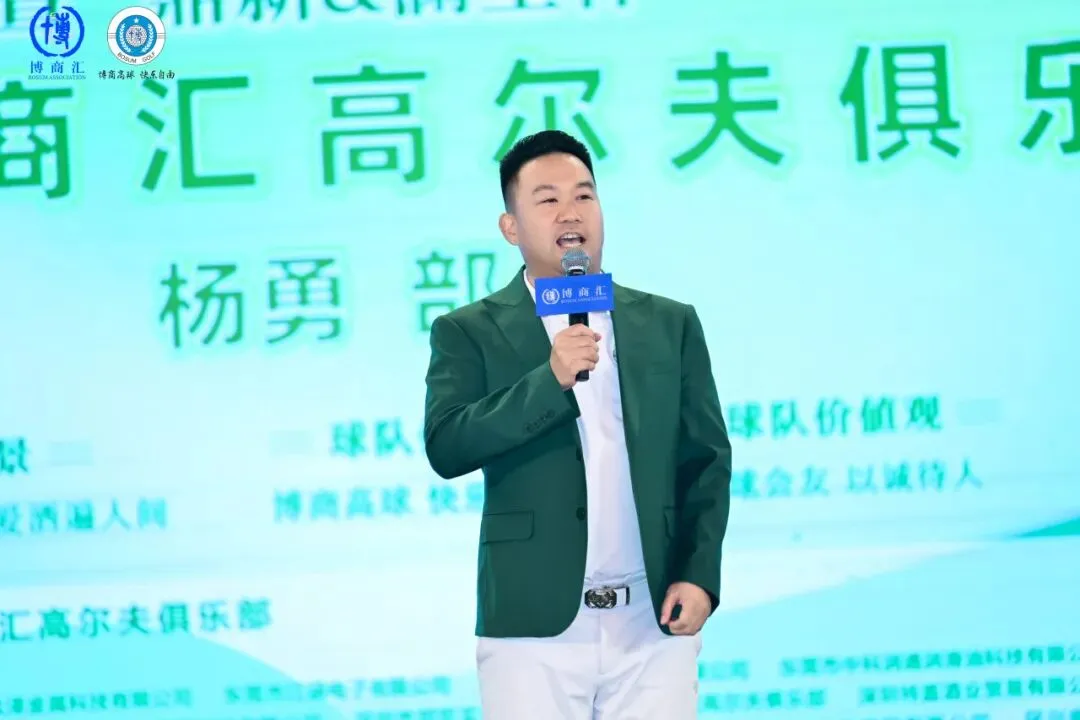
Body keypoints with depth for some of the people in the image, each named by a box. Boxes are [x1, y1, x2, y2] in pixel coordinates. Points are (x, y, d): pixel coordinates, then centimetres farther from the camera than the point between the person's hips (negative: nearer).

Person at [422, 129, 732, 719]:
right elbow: (445, 448, -10)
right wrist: (551, 379, -20)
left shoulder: (670, 324, 12)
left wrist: (700, 576, -2)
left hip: (653, 625, 2)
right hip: (535, 627, -2)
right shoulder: (468, 333, 4)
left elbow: (706, 460, 11)